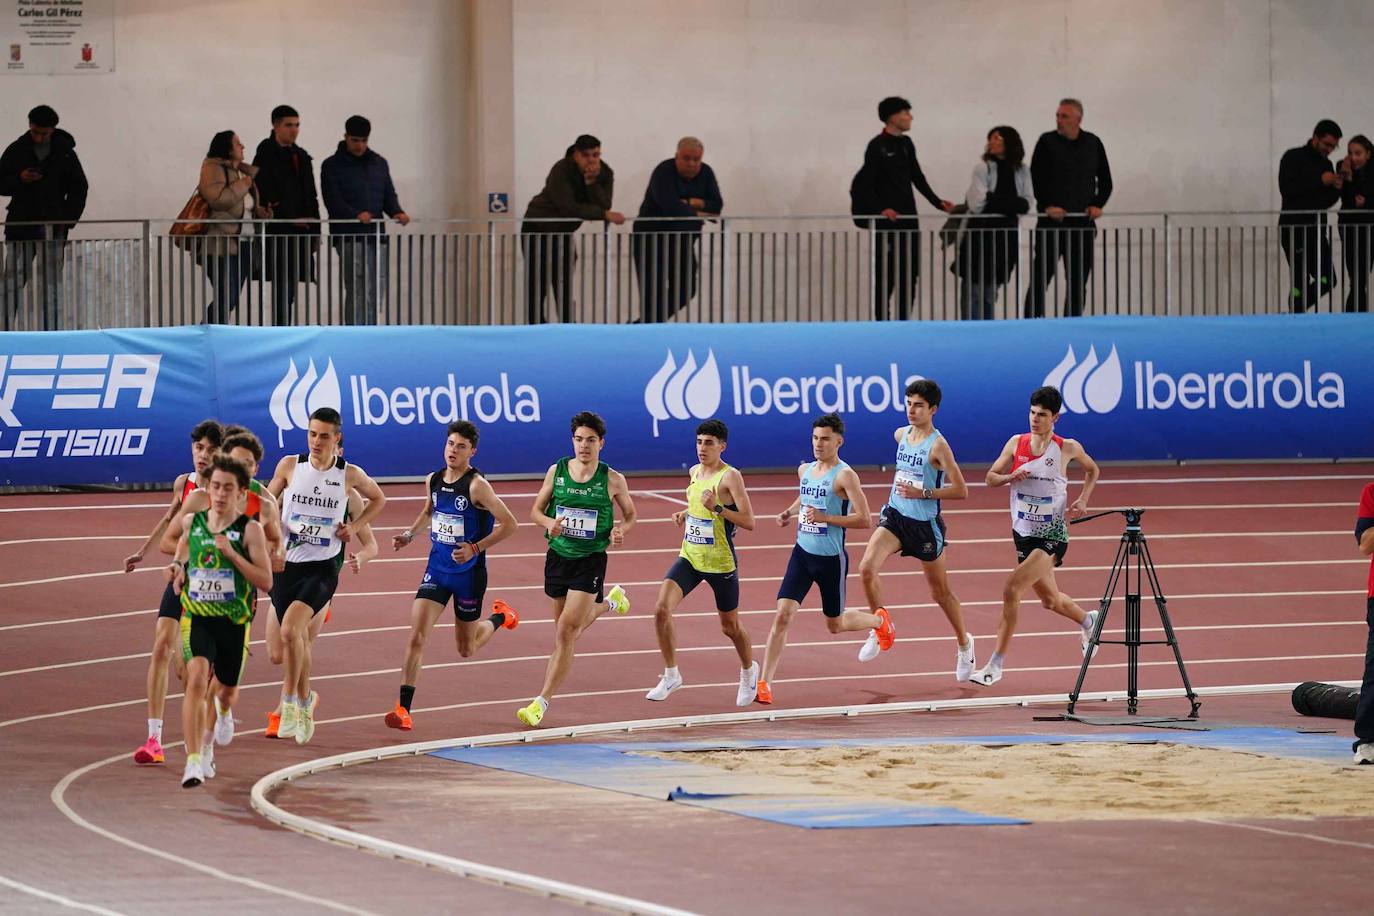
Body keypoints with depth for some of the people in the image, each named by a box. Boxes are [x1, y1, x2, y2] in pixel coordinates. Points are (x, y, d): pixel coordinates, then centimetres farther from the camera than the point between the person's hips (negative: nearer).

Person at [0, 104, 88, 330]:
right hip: (20, 225, 0)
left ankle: (48, 335, 0)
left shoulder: (65, 153, 4)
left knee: (51, 285, -1)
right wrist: (19, 179, -13)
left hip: (53, 228, 0)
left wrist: (68, 219, -3)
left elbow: (79, 189, 8)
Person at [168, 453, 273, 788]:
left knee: (228, 690, 15)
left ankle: (224, 710, 55)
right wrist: (178, 567, 7)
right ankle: (195, 761, -27)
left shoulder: (250, 530, -7)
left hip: (234, 621, 0)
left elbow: (266, 581, -12)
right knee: (196, 678, -23)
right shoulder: (192, 523, 4)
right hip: (196, 617, 1)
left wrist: (231, 553, -21)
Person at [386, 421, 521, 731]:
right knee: (417, 635, -13)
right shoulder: (433, 481, 2)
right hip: (437, 569, 4)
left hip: (468, 574, -4)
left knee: (466, 649, 12)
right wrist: (410, 534, 8)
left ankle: (500, 616, 45)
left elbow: (509, 524, -16)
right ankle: (403, 709, -13)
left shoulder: (477, 486, -17)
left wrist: (475, 548, -22)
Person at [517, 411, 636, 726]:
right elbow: (536, 511, 7)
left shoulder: (612, 480, -7)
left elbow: (630, 516, 8)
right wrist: (549, 523, -16)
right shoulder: (556, 472, -2)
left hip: (590, 560, -4)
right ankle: (610, 602, 53)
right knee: (569, 626, 20)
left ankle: (542, 702, -10)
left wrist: (620, 530, -15)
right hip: (558, 556, 4)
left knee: (566, 632, -13)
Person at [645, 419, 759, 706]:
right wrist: (686, 513, 8)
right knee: (662, 609, -16)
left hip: (721, 563, -5)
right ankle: (671, 675, -3)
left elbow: (749, 522, -20)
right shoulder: (695, 473, 7)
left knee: (730, 626, 11)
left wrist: (717, 508, -29)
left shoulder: (730, 477, -14)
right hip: (689, 558, 5)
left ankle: (749, 670, 41)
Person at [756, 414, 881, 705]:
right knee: (782, 615, -11)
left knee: (835, 624, 13)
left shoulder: (844, 475, -15)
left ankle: (879, 620, 46)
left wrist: (825, 517, -26)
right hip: (802, 553, 5)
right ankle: (764, 683, -11)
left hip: (831, 559, -5)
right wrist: (790, 512, 9)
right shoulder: (804, 470, 6)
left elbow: (864, 520, -20)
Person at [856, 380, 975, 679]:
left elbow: (961, 491, -19)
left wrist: (923, 492, -25)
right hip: (894, 516, 5)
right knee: (867, 567, -20)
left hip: (926, 524, -5)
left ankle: (964, 644, 33)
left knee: (941, 592, 10)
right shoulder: (900, 435, 3)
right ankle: (880, 630, -2)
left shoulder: (938, 445, -17)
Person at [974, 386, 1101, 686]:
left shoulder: (1067, 448, -6)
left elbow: (1092, 470, 14)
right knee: (1050, 599, 19)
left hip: (1052, 536, -5)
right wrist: (1011, 477, -15)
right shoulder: (1016, 443, 0)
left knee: (1012, 588, -21)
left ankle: (996, 664, -17)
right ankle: (1087, 621, 54)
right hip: (1024, 534, 5)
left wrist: (1082, 500, -1)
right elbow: (991, 477, 6)